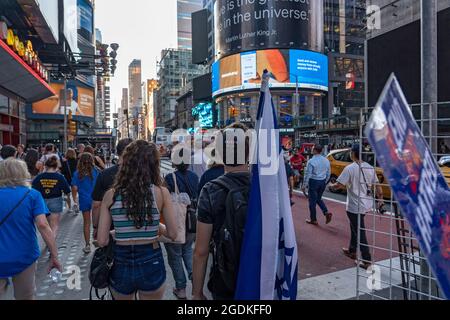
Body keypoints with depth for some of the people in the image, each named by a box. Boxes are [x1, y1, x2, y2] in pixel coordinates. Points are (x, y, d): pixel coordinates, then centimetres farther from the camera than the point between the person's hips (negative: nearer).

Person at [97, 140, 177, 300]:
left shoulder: (111, 195, -8)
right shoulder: (161, 193, -13)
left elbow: (102, 241, -6)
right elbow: (173, 234, -7)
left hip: (120, 264, 2)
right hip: (151, 263, -1)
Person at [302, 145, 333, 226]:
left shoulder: (311, 161, -16)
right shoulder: (326, 160, 4)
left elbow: (308, 174, -15)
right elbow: (328, 173, 11)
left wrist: (304, 185, -8)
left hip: (314, 182, -6)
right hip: (323, 182, 6)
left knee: (312, 201, 5)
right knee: (319, 199, 23)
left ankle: (314, 220, 14)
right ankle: (327, 213, 5)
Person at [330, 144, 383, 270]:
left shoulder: (350, 168, -17)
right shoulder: (370, 168, 3)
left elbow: (339, 185, -20)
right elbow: (377, 185, 5)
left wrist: (331, 186, 0)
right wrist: (380, 199, 14)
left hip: (355, 206, -8)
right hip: (367, 204, 8)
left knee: (360, 232, 0)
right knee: (355, 226, 24)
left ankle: (367, 260, 5)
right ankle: (352, 250, 38)